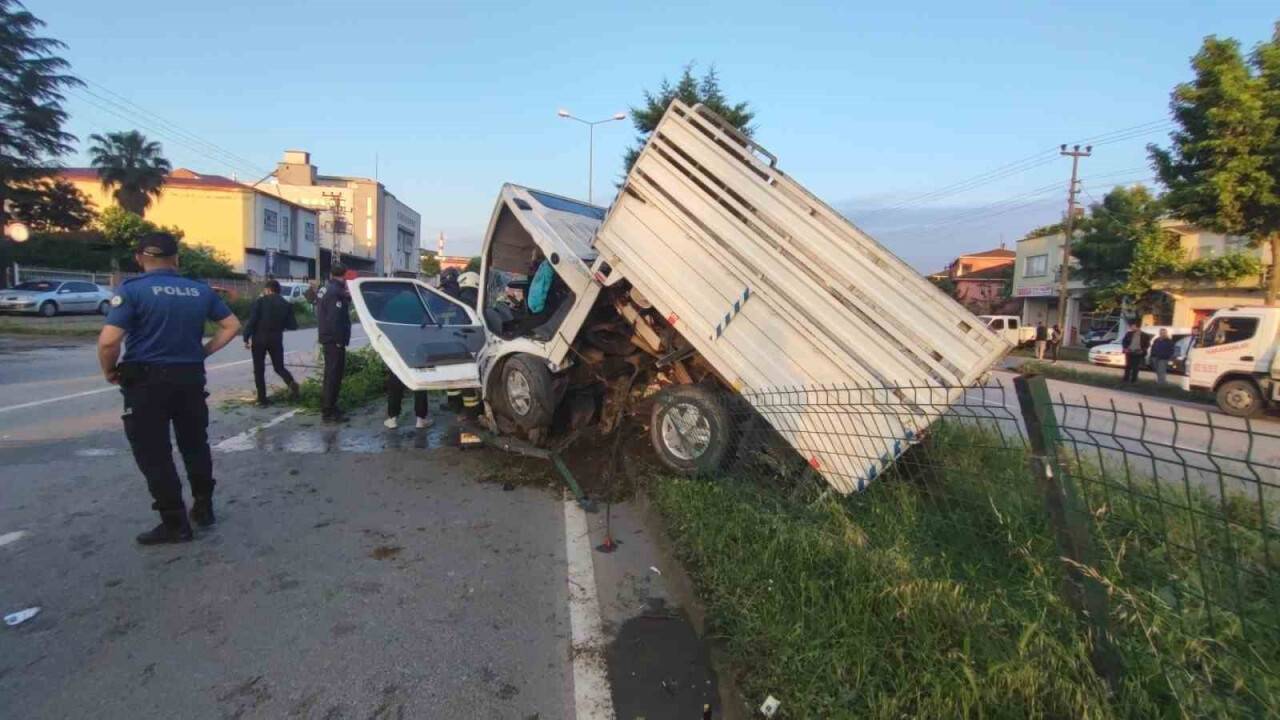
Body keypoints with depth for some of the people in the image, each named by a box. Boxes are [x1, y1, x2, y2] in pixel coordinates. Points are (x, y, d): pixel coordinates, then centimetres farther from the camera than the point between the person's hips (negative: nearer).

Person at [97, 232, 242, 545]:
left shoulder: (132, 289, -11)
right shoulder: (200, 290, 4)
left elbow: (108, 341, -19)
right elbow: (232, 325, 9)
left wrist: (110, 371, -2)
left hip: (146, 380, -4)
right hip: (191, 377, 4)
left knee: (154, 454, 5)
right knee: (195, 445, 18)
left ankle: (175, 523, 10)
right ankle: (203, 508, 28)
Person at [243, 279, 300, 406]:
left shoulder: (260, 301, -7)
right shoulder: (286, 304, 4)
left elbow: (251, 321, -13)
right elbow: (293, 325, 3)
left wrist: (246, 338, -6)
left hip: (259, 339, -3)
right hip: (276, 340, 3)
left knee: (259, 370, 7)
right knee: (279, 367, 14)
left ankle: (262, 400, 7)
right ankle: (291, 383, -16)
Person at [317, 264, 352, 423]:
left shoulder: (326, 289, 14)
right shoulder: (336, 292, -17)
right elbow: (335, 318, -25)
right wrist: (339, 339, -20)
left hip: (327, 338, 10)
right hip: (334, 340, -10)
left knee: (331, 374, 17)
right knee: (333, 376, -5)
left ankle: (328, 408, 25)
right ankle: (328, 412, -2)